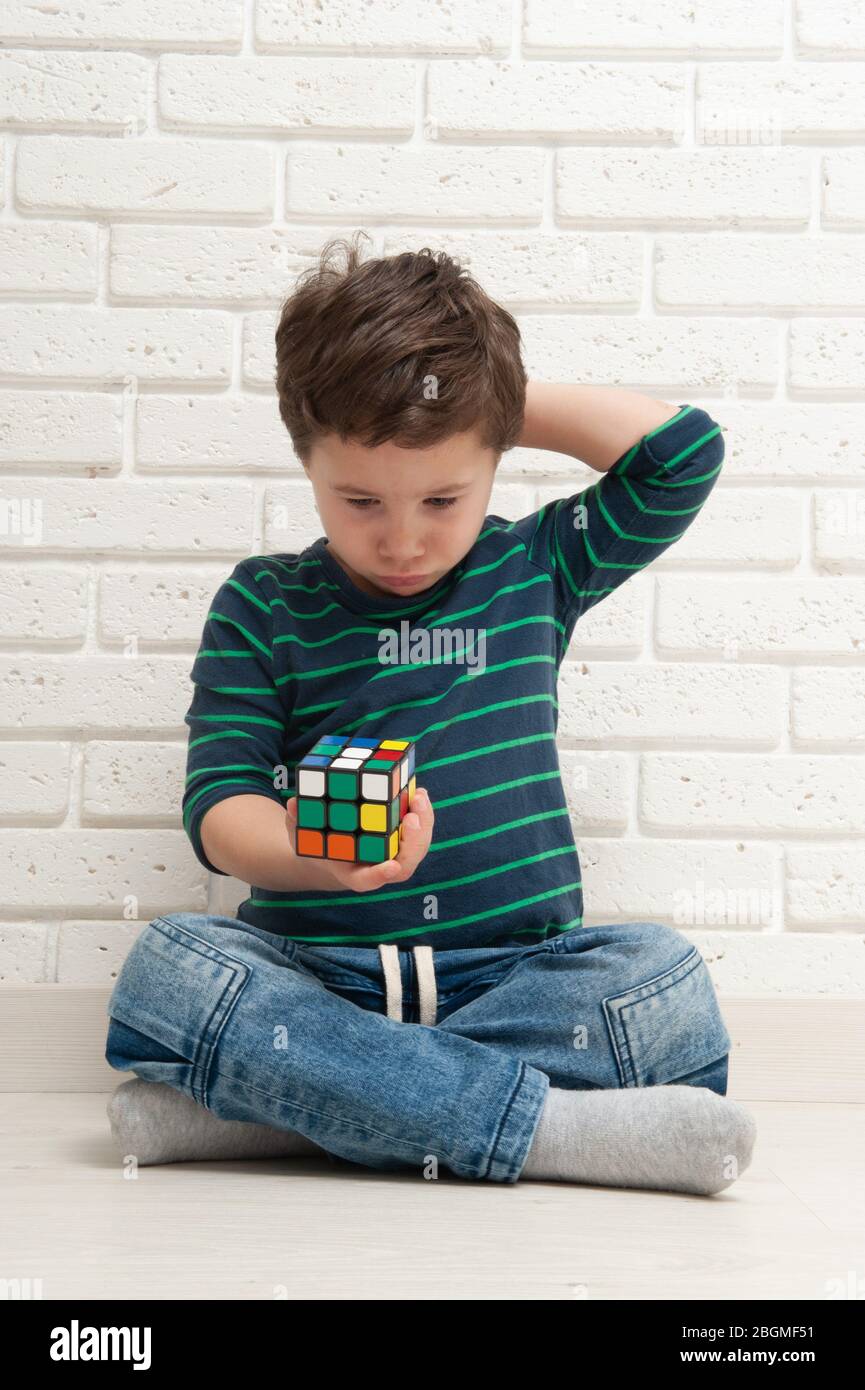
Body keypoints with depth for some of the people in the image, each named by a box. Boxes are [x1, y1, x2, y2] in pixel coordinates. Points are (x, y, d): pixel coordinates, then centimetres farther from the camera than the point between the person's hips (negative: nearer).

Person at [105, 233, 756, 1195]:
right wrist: (311, 855, -24)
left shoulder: (537, 569, 11)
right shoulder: (262, 605, 7)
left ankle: (259, 1102, -25)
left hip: (515, 975, 1)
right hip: (315, 977, -1)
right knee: (168, 965, -31)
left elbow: (684, 450, 4)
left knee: (665, 982, -29)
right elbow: (220, 802, -2)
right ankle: (547, 1126, -32)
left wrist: (514, 399, 6)